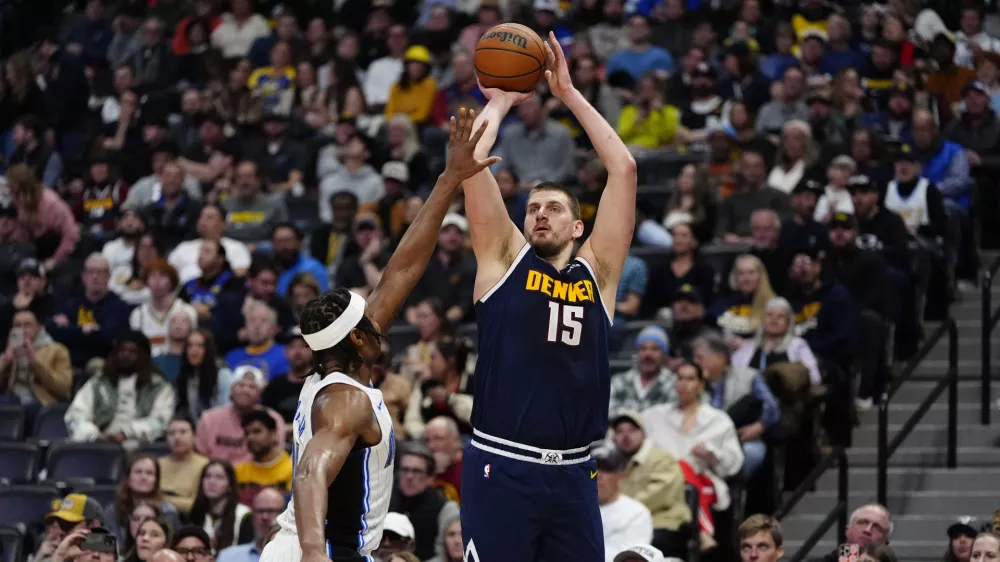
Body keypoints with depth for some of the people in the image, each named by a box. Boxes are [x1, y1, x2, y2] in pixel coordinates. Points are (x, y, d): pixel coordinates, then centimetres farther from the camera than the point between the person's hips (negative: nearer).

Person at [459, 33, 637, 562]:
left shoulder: (597, 270, 12)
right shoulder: (504, 259, 7)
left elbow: (624, 168, 7)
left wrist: (570, 94, 10)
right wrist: (501, 102, 13)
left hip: (572, 474, 3)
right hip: (501, 468, -3)